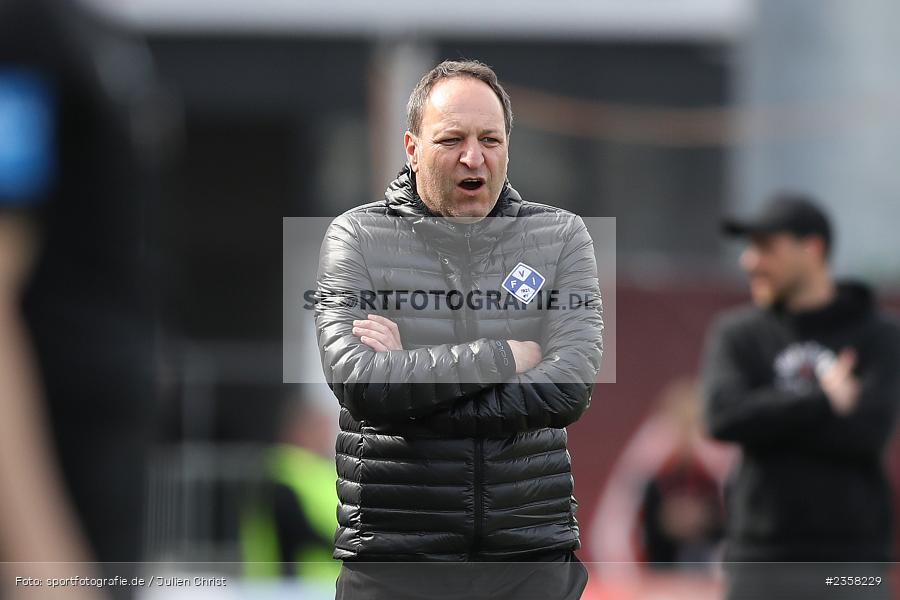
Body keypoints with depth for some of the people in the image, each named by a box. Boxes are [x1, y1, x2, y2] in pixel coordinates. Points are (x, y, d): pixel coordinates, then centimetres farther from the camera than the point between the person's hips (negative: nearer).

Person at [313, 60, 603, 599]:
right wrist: (506, 357, -11)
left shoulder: (561, 237, 6)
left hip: (535, 555, 1)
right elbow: (357, 381, -15)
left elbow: (569, 390, -9)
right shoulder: (357, 237, 2)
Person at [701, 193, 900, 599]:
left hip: (850, 563, -1)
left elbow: (867, 432, -12)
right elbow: (724, 417, -10)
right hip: (762, 561, 1)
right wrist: (825, 400, -8)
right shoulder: (736, 334, 8)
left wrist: (768, 419, -9)